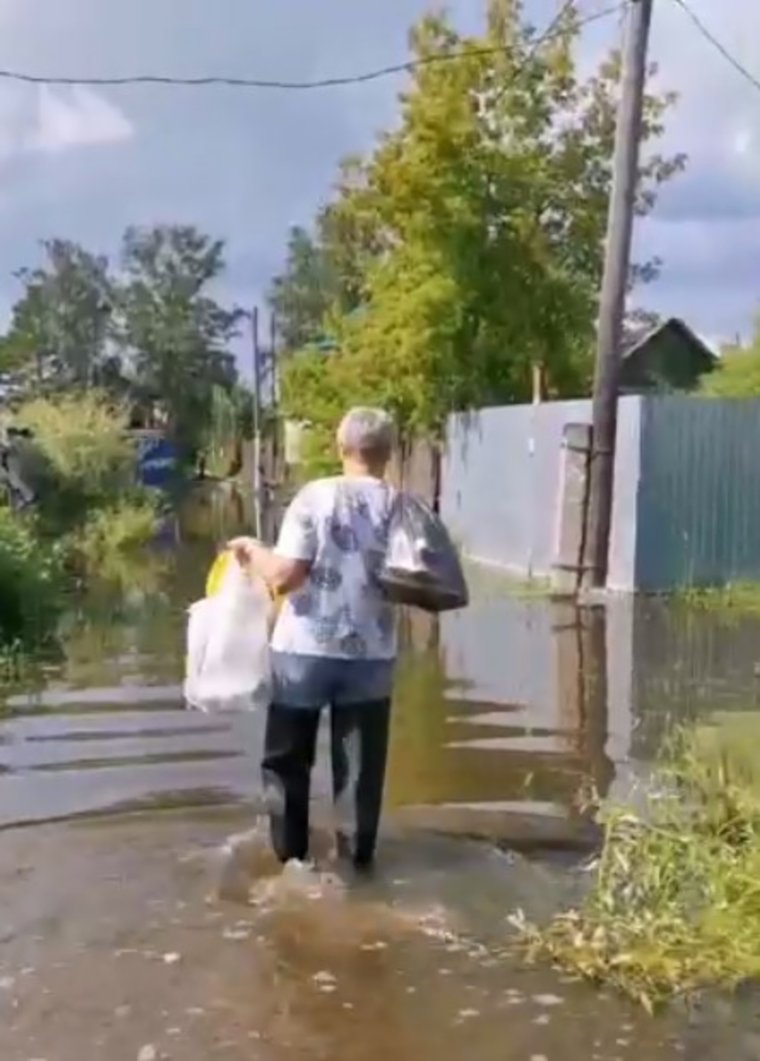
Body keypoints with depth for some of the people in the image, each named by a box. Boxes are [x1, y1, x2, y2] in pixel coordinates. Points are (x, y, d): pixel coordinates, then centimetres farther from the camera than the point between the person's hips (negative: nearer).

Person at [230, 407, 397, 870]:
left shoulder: (316, 497, -11)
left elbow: (284, 576, -15)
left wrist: (252, 551, 2)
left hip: (305, 649, -2)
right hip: (371, 653, 2)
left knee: (287, 756, 16)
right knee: (359, 759, 15)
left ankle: (289, 849, 25)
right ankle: (358, 848, 24)